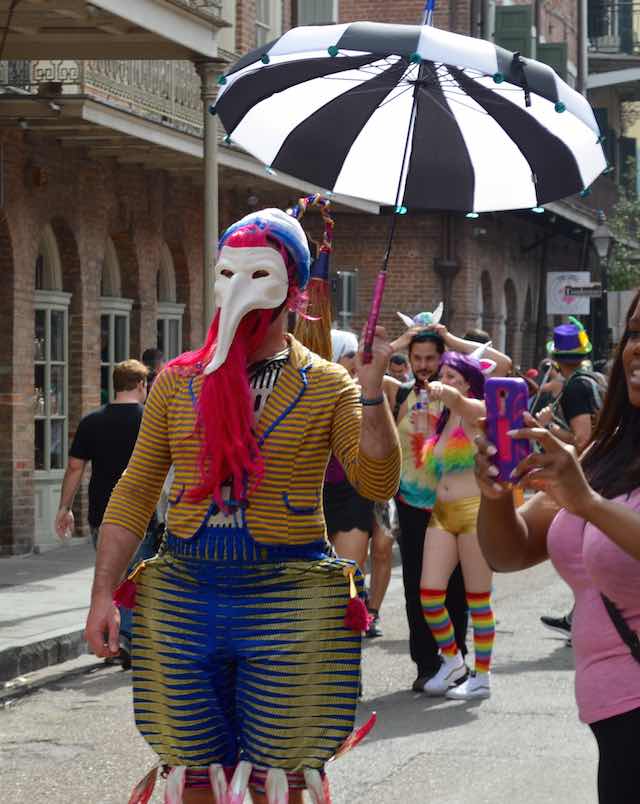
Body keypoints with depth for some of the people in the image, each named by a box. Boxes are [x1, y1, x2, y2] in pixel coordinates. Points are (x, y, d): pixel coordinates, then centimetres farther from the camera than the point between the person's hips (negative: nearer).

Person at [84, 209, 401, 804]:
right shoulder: (178, 380, 8)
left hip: (286, 603, -2)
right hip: (184, 599, 2)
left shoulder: (326, 385, 2)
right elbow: (136, 491, 8)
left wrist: (372, 391, -19)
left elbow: (377, 483, -8)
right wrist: (103, 593, 0)